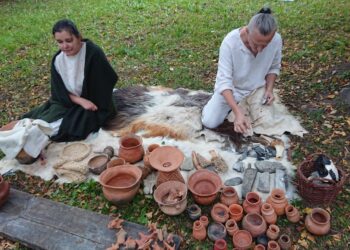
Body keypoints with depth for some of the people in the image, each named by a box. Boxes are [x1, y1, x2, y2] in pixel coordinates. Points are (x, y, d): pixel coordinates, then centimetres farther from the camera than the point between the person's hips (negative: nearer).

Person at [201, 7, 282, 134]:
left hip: (256, 90, 3)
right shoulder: (230, 42, -32)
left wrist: (269, 89, -19)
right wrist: (238, 113, -43)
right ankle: (234, 106, 18)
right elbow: (224, 81, -33)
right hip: (230, 89, -2)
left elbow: (274, 67, 0)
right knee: (209, 122, -13)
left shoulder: (276, 40, -21)